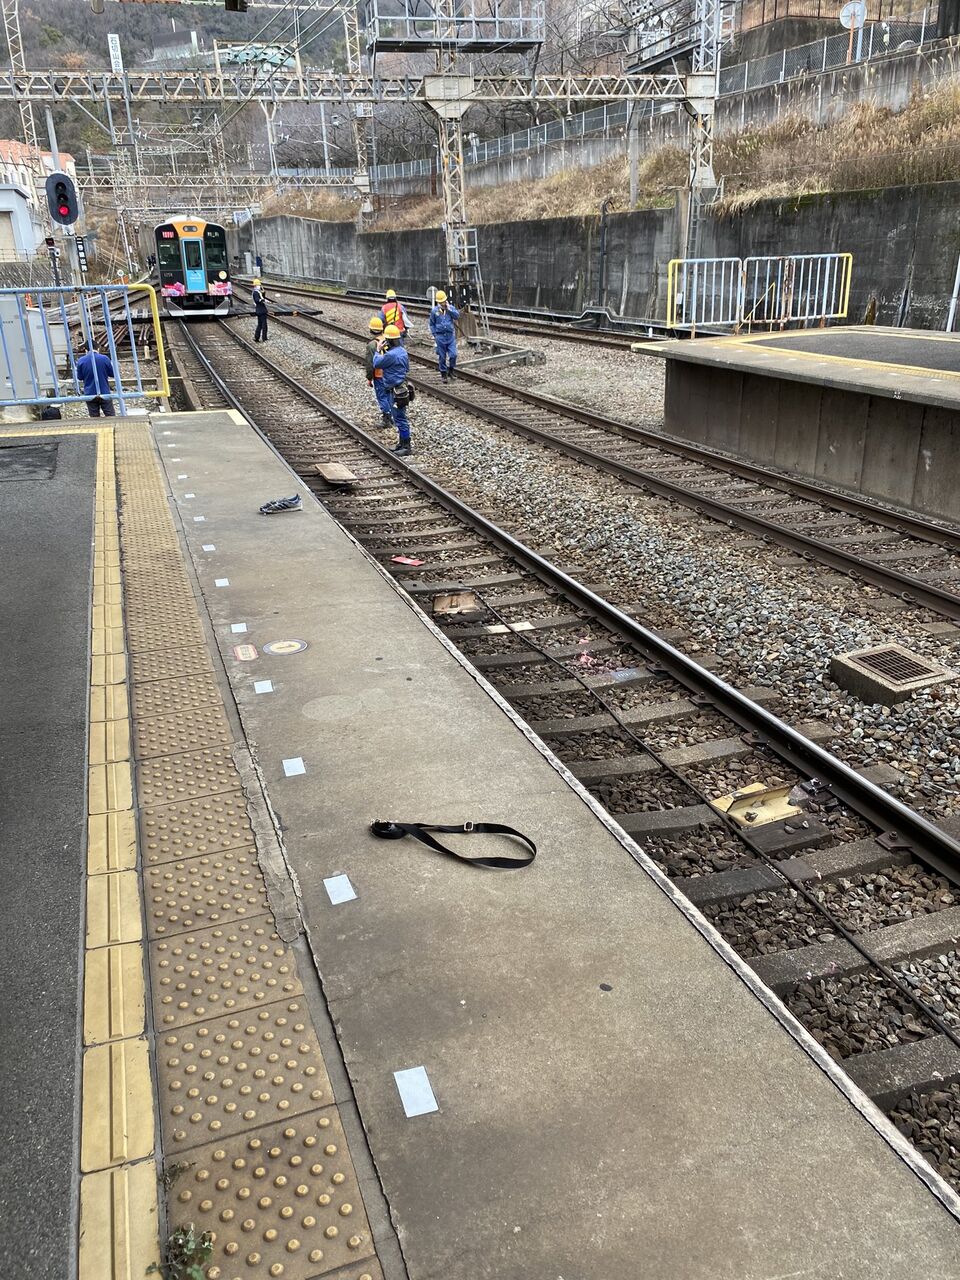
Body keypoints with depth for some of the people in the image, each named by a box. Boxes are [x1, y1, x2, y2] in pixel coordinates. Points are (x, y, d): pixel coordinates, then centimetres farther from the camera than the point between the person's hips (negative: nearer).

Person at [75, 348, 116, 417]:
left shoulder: (81, 361, -6)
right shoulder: (105, 358, -9)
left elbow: (80, 377, 4)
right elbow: (112, 374, 3)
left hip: (90, 394, 1)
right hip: (105, 393, -1)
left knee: (94, 418, 7)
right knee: (111, 417, 4)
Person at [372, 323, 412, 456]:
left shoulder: (391, 355, -22)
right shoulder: (402, 351, 8)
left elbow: (376, 364, -11)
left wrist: (378, 350, 4)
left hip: (395, 392, -10)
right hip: (400, 388, 10)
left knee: (400, 418, -4)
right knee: (399, 418, 17)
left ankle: (406, 447, 1)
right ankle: (402, 443, 26)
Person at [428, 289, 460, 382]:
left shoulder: (451, 307, 3)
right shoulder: (434, 310, 0)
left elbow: (457, 316, -11)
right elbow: (431, 323, 8)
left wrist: (449, 309, -16)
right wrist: (434, 334, 2)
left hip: (450, 335, 1)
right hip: (440, 336, -1)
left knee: (453, 354, -9)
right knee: (442, 357, 3)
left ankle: (451, 370, 12)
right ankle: (443, 374, 14)